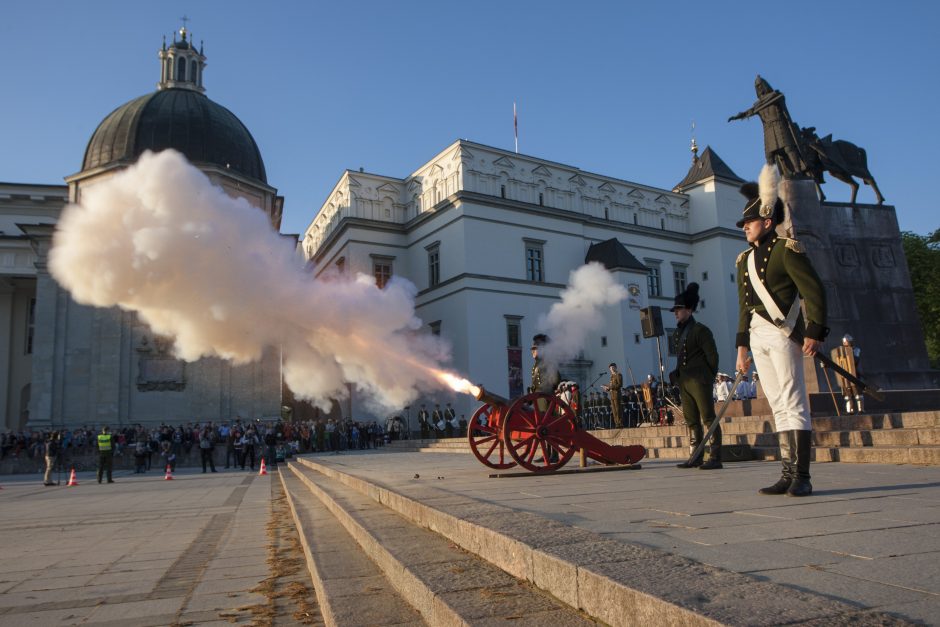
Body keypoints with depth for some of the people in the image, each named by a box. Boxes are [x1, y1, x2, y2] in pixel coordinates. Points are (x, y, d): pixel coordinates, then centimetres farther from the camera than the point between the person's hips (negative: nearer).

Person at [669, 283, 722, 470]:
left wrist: (709, 377, -3)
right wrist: (678, 377, 12)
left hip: (699, 382, -8)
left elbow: (712, 355, -7)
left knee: (708, 419, -7)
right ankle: (696, 457, 14)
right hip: (684, 383, 8)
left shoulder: (700, 330, -5)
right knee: (692, 421, 9)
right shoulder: (677, 333, 17)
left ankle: (715, 458, -5)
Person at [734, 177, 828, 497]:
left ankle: (802, 476, -3)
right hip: (757, 335, 7)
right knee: (777, 405, 8)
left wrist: (815, 332, -16)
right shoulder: (744, 259, 16)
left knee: (793, 403, -7)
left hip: (782, 332, -7)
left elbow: (814, 290, -9)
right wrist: (742, 345, 15)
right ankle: (788, 474, 12)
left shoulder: (786, 249, -5)